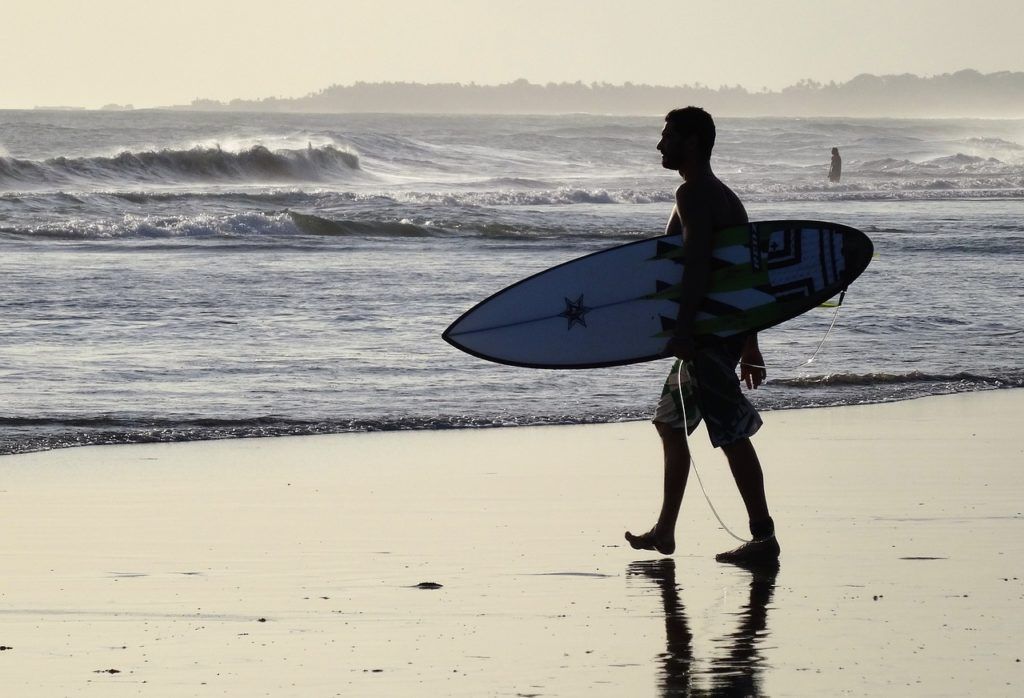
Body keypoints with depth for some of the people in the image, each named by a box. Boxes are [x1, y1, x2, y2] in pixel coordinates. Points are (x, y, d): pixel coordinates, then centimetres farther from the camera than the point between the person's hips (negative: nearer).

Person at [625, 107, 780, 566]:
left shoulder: (692, 195, -12)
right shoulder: (726, 198, 18)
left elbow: (698, 261, -25)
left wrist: (683, 330, -28)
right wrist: (749, 343, 23)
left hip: (707, 332, -11)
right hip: (729, 330, 11)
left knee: (732, 433, -10)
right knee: (671, 423, 20)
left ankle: (764, 537, -11)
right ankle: (664, 531, 26)